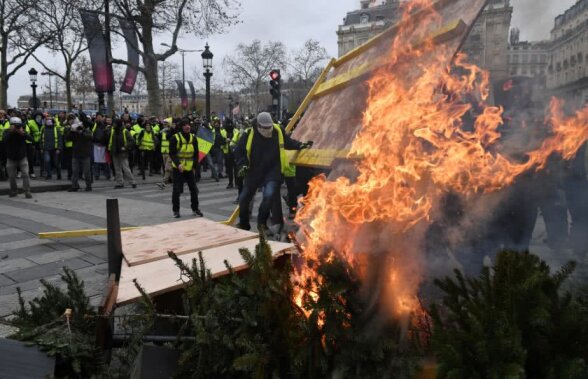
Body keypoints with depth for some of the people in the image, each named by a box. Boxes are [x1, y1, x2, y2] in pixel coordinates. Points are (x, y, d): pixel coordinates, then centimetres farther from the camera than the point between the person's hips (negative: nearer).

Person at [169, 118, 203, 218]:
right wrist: (178, 164, -24)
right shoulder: (175, 138, -9)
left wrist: (194, 166, 0)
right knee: (177, 190, -1)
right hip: (178, 168, -4)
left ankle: (195, 209, 22)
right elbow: (172, 153, -10)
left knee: (194, 189, 7)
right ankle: (176, 210, 12)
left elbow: (196, 154, 10)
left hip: (189, 168, 4)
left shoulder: (193, 138, 4)